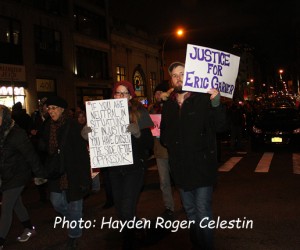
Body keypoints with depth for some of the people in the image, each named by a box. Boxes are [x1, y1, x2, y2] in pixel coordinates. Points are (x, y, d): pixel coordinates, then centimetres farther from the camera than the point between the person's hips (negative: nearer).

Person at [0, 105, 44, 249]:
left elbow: (30, 155, -22)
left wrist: (39, 173, -19)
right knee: (16, 204, 20)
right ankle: (29, 229, 39)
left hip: (17, 177, -8)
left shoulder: (16, 134, -22)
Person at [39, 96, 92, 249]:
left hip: (73, 172, -6)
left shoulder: (72, 126, -15)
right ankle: (74, 220, 41)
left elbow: (81, 150, -17)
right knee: (56, 202, 11)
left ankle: (74, 234, 27)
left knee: (73, 203, 7)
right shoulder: (48, 126, 4)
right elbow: (45, 148, 13)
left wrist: (83, 174, -19)